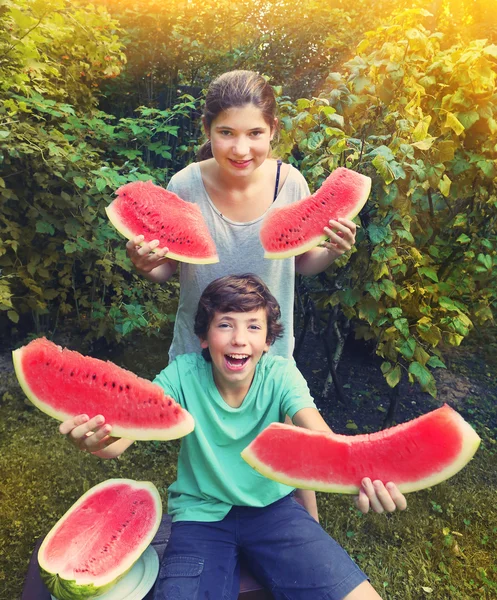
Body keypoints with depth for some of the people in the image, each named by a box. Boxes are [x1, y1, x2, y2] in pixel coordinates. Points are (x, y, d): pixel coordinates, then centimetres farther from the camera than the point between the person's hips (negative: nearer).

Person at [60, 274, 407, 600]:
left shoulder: (280, 374, -14)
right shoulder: (184, 374, -15)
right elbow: (121, 435, -23)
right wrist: (95, 440, -48)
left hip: (272, 507, 1)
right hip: (201, 515, 0)